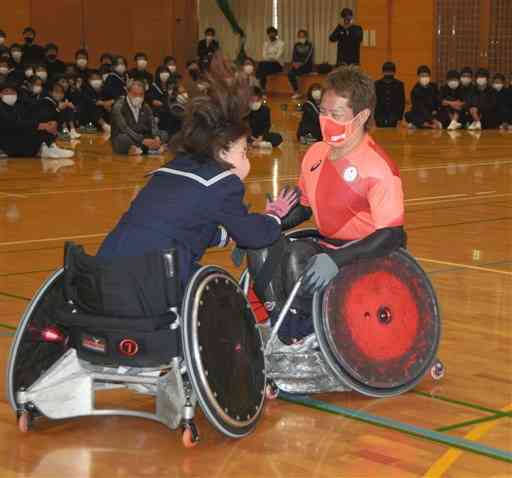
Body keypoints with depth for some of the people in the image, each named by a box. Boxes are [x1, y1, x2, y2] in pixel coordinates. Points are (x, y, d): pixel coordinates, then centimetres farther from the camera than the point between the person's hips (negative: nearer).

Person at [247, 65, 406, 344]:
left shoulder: (378, 167, -20)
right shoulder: (316, 154, 3)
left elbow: (392, 235, -26)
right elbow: (302, 208, 19)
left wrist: (337, 259, -37)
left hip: (369, 258, -7)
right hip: (328, 247, 7)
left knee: (299, 258, -30)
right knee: (262, 249, -13)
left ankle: (309, 338, -11)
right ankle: (286, 338, -4)